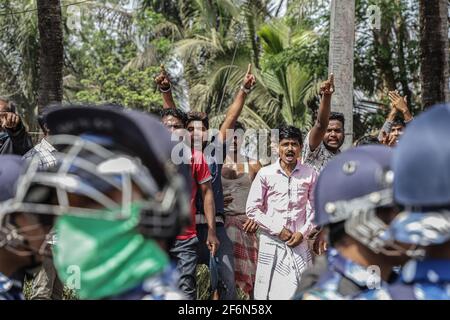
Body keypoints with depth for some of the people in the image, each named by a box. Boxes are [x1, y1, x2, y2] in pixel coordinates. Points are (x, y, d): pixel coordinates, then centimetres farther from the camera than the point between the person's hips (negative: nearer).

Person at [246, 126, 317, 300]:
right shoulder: (266, 173, -1)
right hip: (271, 241, -1)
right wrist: (278, 230, -6)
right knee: (269, 291, 1)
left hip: (299, 242, 1)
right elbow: (252, 209, -1)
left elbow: (314, 208, 9)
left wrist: (303, 233, -4)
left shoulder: (310, 174, 3)